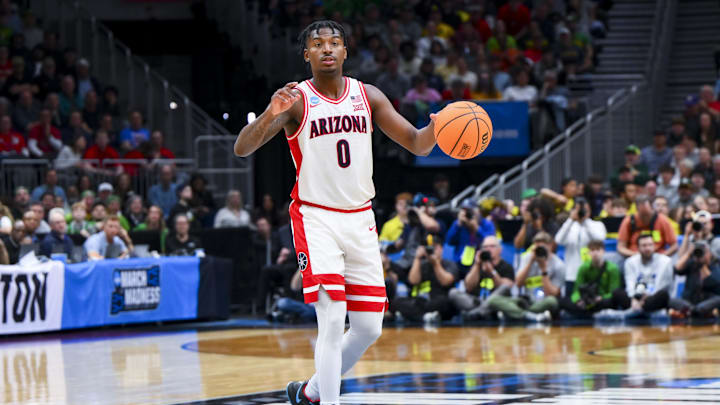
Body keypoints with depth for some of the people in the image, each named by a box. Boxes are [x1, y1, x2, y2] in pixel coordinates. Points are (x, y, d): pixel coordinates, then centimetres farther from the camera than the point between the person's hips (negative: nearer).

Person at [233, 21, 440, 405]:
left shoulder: (368, 97, 4)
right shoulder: (294, 100, -7)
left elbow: (417, 143, 4)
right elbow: (242, 148, -16)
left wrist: (438, 128, -20)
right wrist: (269, 115, -36)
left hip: (360, 219, 5)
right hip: (315, 218, -5)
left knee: (369, 327, 6)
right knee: (333, 321, -18)